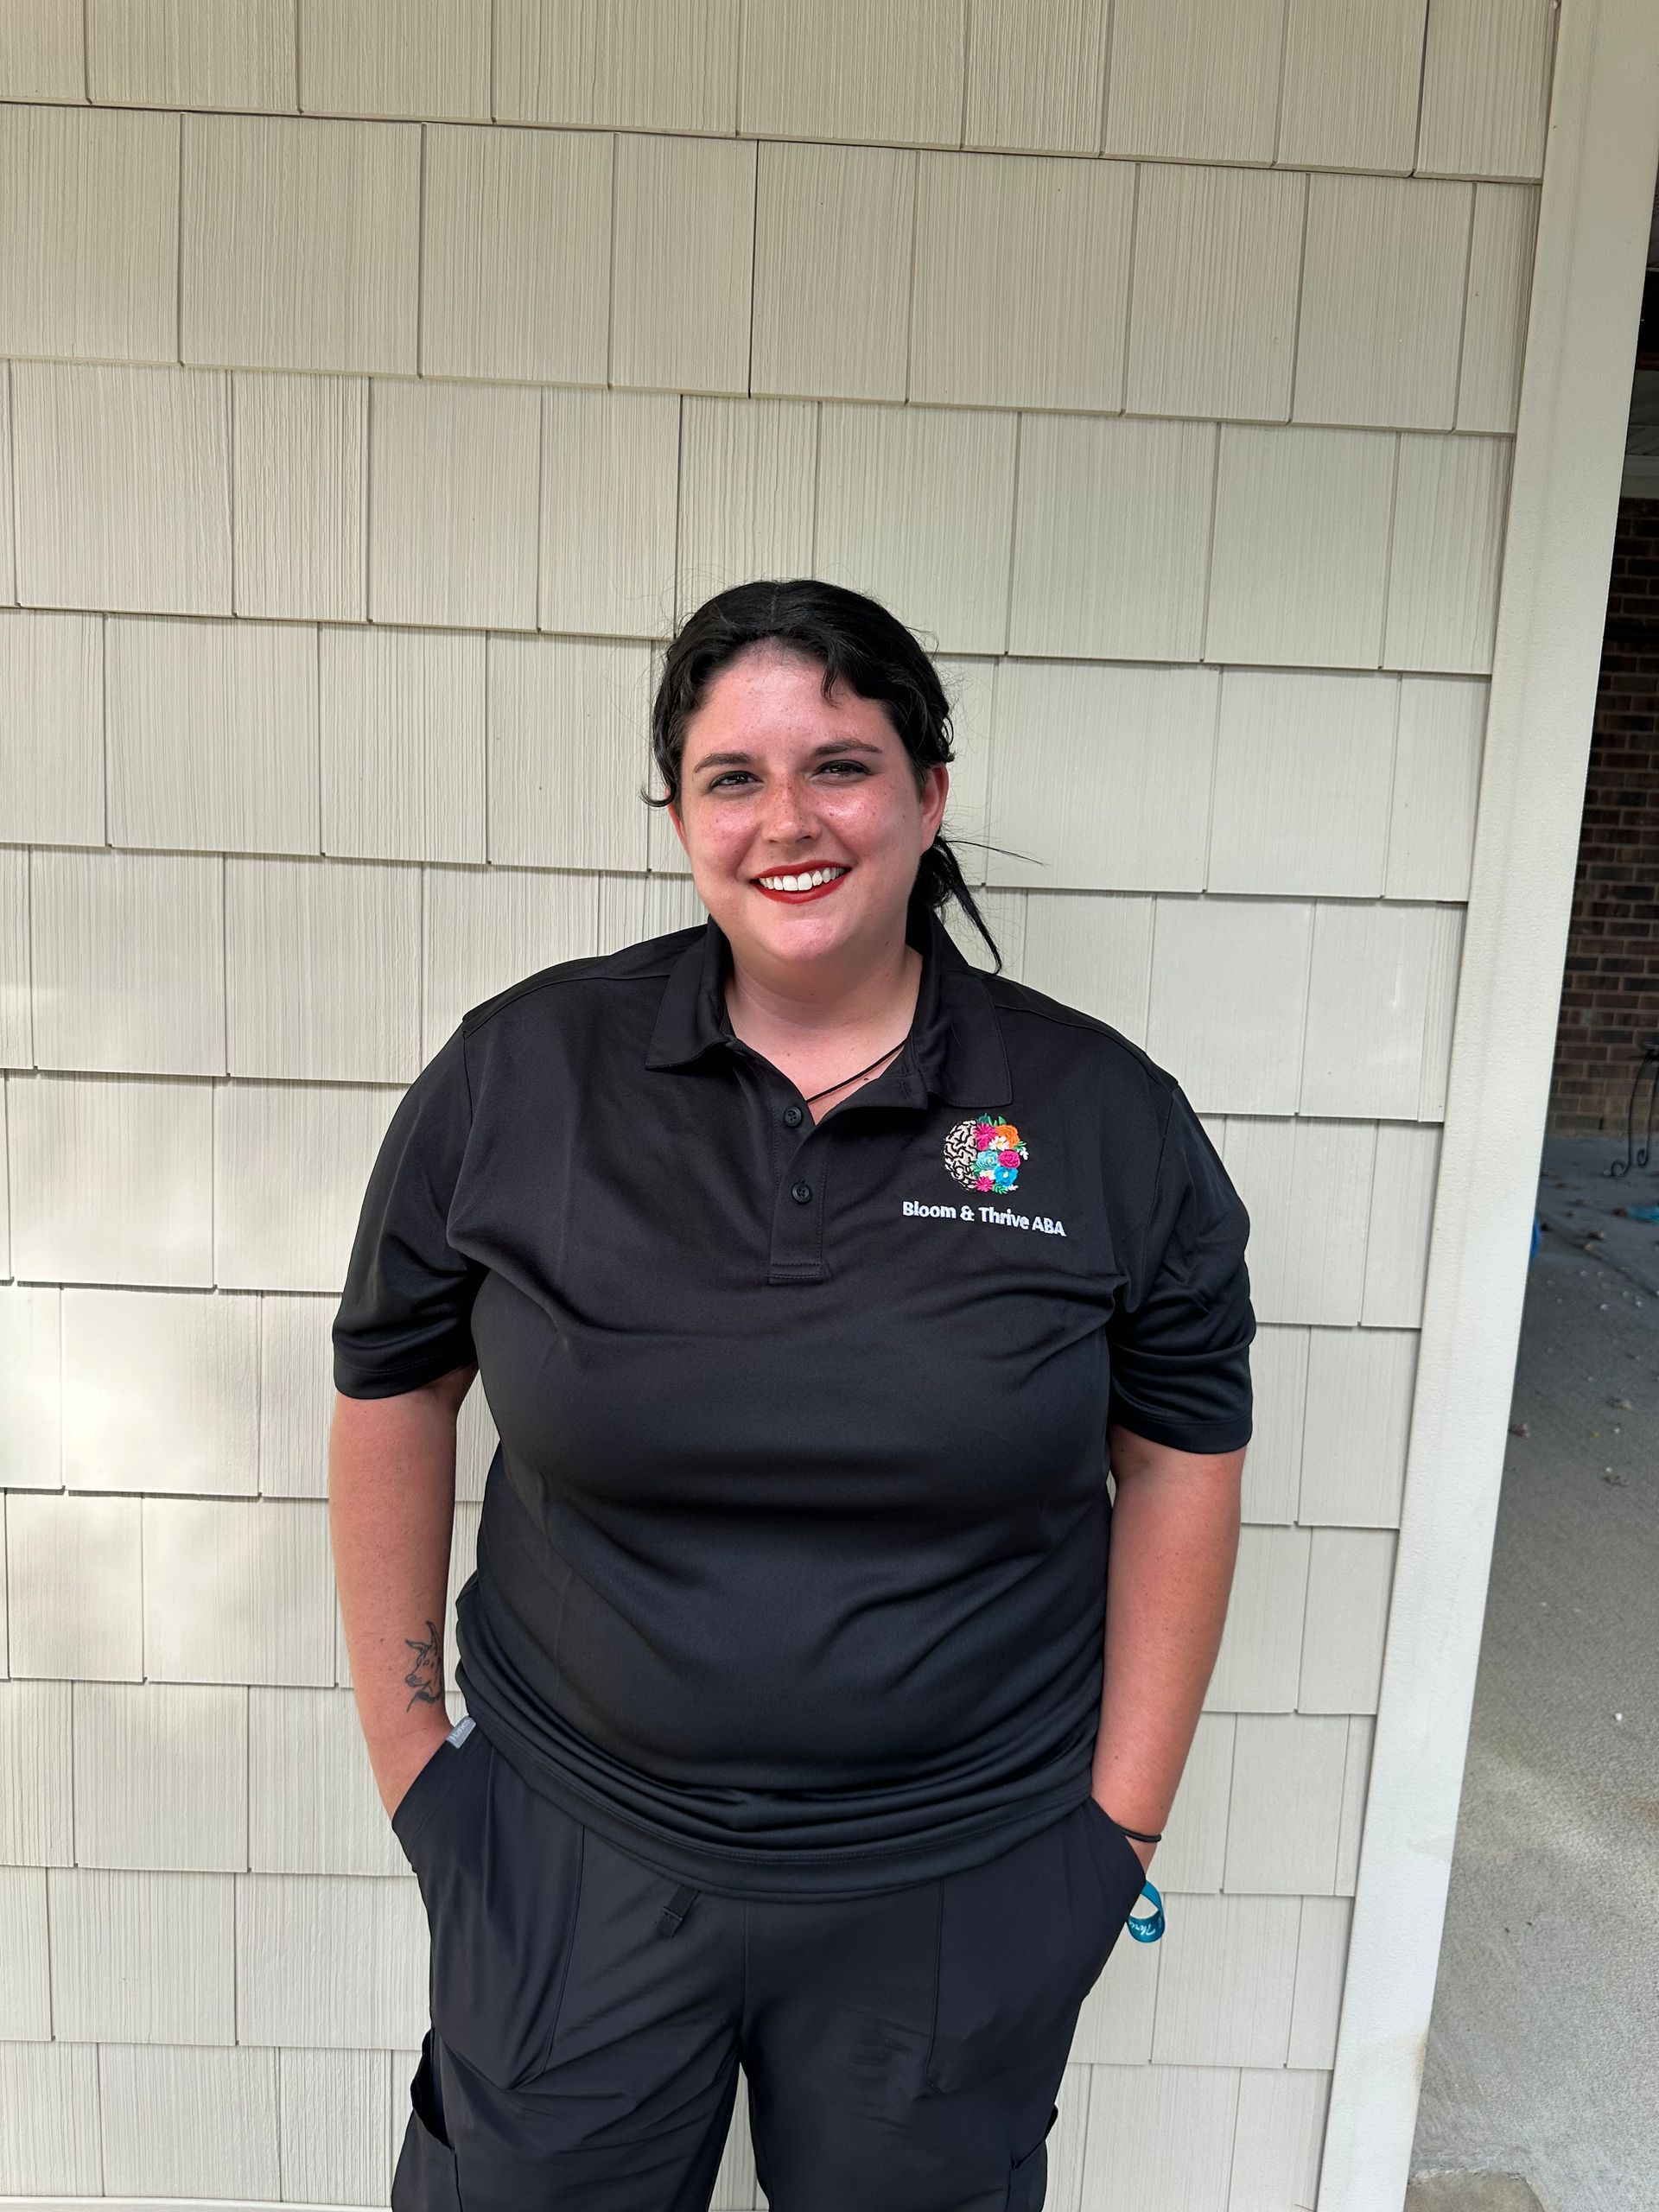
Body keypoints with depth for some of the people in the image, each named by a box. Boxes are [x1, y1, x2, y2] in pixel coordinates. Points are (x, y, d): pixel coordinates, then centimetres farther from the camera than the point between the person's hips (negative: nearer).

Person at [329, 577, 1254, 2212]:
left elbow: (1179, 1461, -2)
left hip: (956, 1896, 0)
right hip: (568, 1868, 1)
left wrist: (1121, 1818, -1)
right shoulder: (519, 1071, -8)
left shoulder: (1107, 1116, -8)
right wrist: (404, 1742, 3)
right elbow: (392, 1392, 1)